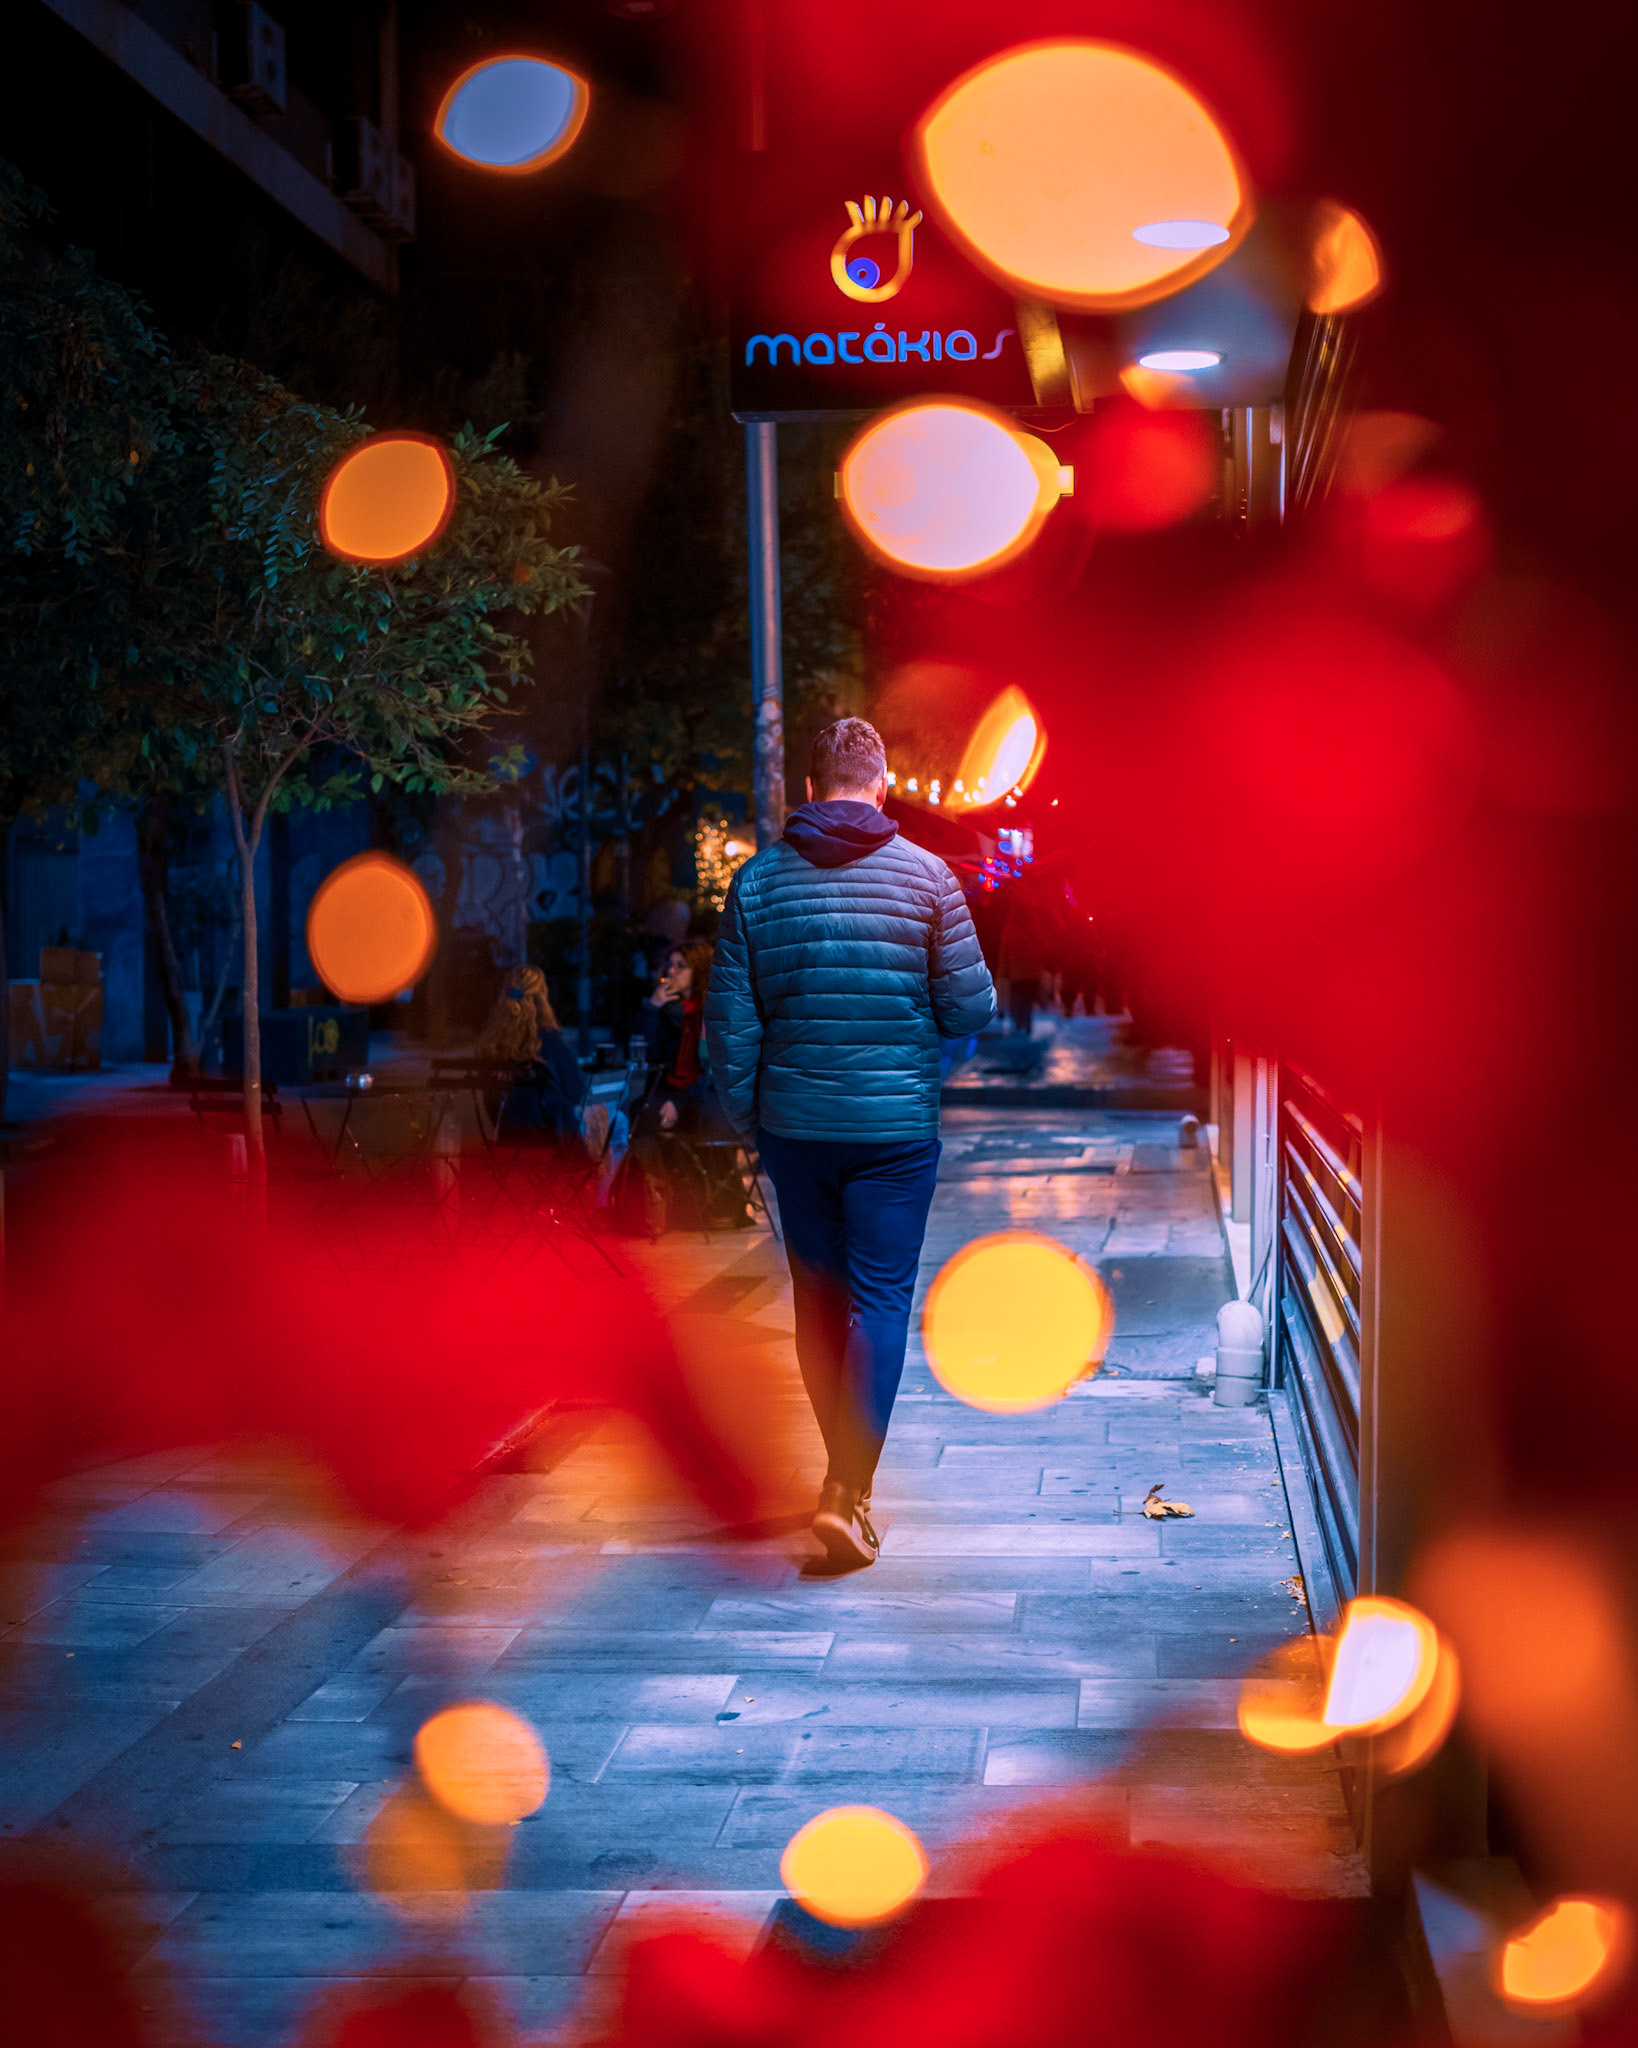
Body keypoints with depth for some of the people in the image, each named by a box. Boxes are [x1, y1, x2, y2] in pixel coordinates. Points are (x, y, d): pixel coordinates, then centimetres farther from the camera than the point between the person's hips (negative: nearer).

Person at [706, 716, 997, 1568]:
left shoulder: (758, 880, 0)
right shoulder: (926, 876, -6)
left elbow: (729, 1019, 0)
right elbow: (972, 1007, -5)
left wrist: (746, 1118, 12)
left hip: (794, 1124, 3)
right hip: (896, 1124, -3)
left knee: (818, 1298, 15)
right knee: (880, 1300, 0)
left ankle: (846, 1471, 27)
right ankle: (849, 1491, -10)